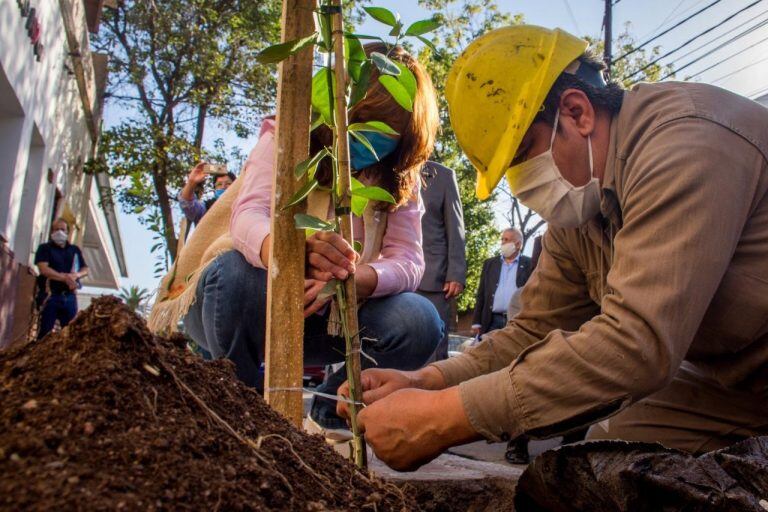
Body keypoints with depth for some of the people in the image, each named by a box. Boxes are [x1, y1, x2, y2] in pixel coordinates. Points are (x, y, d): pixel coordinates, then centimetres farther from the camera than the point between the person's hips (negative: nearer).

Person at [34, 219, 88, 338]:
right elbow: (44, 269, -10)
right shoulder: (44, 248, 5)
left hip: (70, 296, 4)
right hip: (50, 295, -4)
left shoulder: (75, 250, 18)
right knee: (45, 331, -6)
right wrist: (65, 277, -19)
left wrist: (76, 275, -8)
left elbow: (85, 270, 15)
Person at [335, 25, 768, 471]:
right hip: (728, 382, 7)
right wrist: (428, 381, -15)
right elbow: (536, 332, 2)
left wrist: (447, 416, -34)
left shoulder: (686, 139, -28)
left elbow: (637, 343, -37)